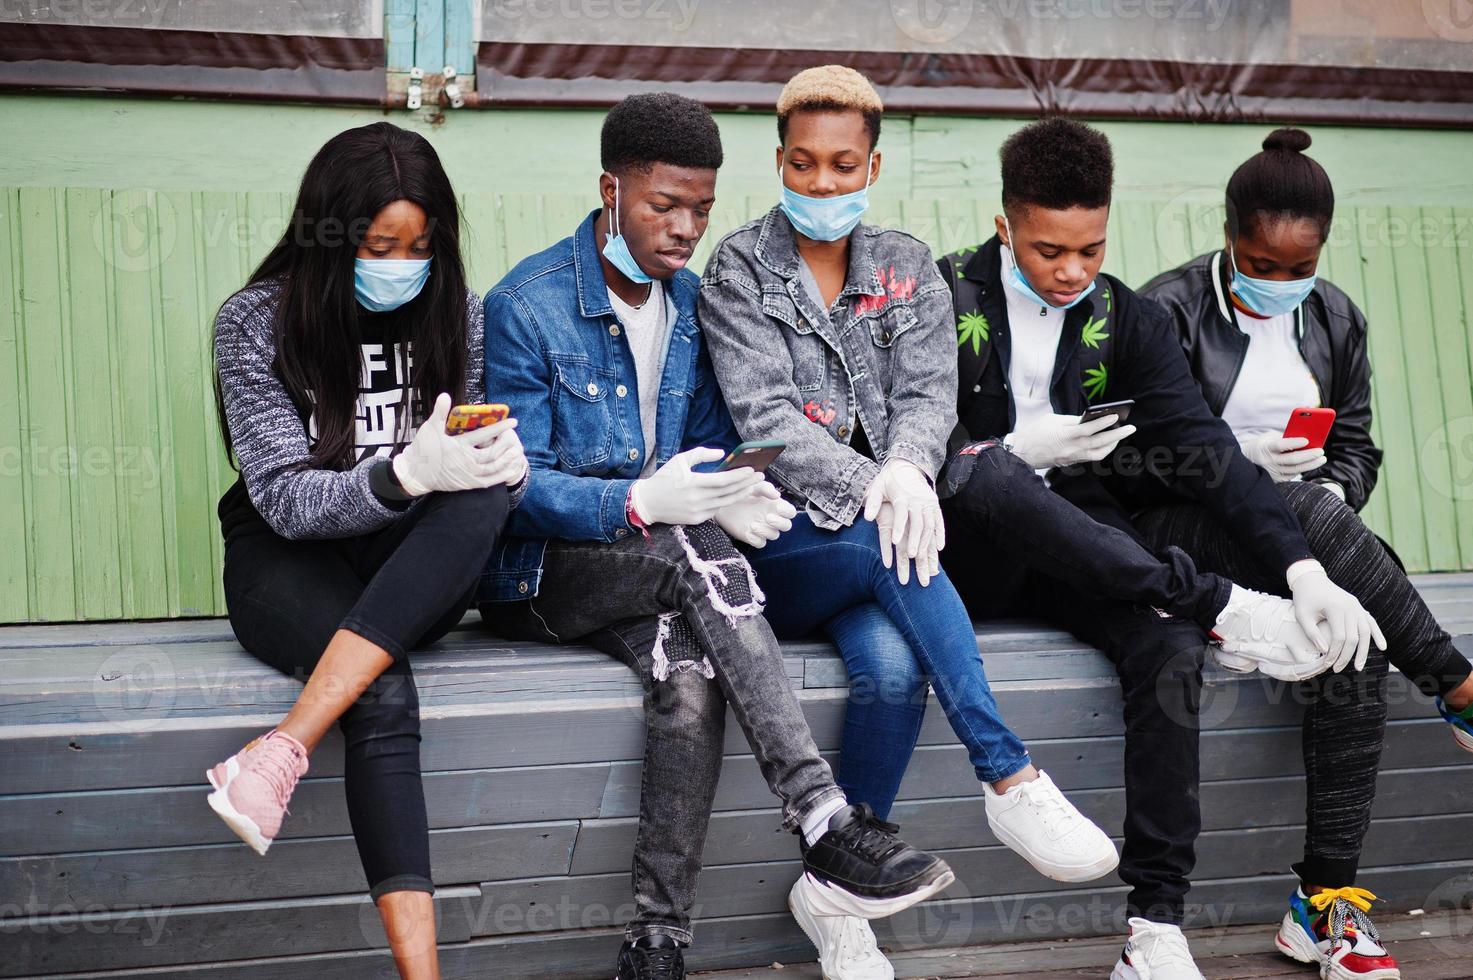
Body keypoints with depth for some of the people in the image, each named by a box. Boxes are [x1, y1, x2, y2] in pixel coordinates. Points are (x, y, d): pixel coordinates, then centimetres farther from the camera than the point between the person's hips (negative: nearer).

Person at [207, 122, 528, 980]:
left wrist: (507, 464, -22)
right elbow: (284, 500, -15)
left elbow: (492, 474, 5)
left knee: (485, 493, -33)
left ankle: (283, 750, -39)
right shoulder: (259, 322, -8)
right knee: (385, 698, -35)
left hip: (420, 569, 3)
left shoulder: (457, 314, 2)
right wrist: (408, 473, -33)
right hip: (289, 559, -3)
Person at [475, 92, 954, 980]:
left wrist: (735, 494, -14)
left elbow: (710, 448, 12)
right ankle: (827, 830, -39)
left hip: (653, 571, 4)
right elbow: (518, 483, -14)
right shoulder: (526, 306, -9)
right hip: (541, 575, -4)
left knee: (691, 670, -31)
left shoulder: (694, 303, 8)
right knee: (696, 553, -34)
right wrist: (639, 504, -31)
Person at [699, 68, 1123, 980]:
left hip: (884, 518, 3)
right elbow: (765, 414, -10)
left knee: (893, 663, -29)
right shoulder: (740, 269, 2)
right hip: (779, 543, -2)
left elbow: (930, 394, 1)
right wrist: (865, 490, -25)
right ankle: (1010, 779, -31)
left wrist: (906, 469, -23)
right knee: (891, 548, -35)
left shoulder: (908, 268, 14)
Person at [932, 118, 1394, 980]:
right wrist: (1016, 450, -15)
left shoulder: (1128, 321, 8)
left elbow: (1206, 448, -4)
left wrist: (1302, 569, -17)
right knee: (984, 473, -37)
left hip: (1082, 547, 3)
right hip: (972, 559, -2)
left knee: (1170, 651, -29)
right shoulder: (943, 297, 0)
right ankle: (1216, 605, -31)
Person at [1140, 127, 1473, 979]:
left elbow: (1356, 446, 17)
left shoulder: (1337, 319, 14)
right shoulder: (1169, 310, -2)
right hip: (1182, 530, -4)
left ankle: (1325, 900, -25)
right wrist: (1238, 459, -18)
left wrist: (1337, 494, -6)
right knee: (1299, 504, -36)